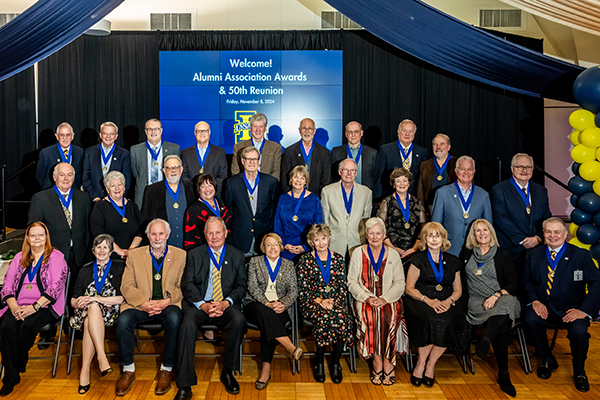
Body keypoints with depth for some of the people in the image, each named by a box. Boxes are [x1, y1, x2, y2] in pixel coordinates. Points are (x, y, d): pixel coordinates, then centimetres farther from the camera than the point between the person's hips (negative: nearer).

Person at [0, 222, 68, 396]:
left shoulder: (56, 257, 3)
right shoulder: (19, 258, 17)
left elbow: (56, 287, -7)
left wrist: (34, 307, -16)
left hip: (44, 306, -3)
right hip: (18, 306, 4)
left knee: (27, 327, -31)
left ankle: (20, 367, -6)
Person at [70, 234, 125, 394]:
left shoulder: (119, 268, 6)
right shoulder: (85, 271, 17)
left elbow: (122, 298, -5)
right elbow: (73, 300, 14)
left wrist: (96, 299, -14)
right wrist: (78, 302, -11)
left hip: (109, 314, -2)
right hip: (86, 311, 2)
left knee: (89, 321, -34)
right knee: (93, 308, -35)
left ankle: (85, 369, -33)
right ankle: (102, 357, -42)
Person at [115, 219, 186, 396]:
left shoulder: (180, 255, 9)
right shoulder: (135, 255, 12)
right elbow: (126, 285, 4)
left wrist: (166, 302, -16)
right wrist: (143, 303, -13)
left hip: (167, 305, -1)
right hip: (140, 305, 2)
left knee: (174, 319, -34)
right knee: (123, 320, -28)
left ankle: (166, 370, -16)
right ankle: (128, 370, -8)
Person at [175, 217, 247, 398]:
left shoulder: (237, 256, 10)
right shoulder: (194, 255, 9)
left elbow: (241, 286, 4)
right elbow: (187, 284, 1)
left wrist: (226, 303, -15)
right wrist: (203, 305, -16)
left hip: (226, 305, 0)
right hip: (199, 304, 0)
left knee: (238, 320, -31)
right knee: (187, 325, -30)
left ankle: (227, 372, -10)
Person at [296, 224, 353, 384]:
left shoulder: (338, 259, 11)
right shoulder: (305, 260, 4)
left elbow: (343, 288, 9)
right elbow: (302, 291, 0)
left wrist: (334, 302, -10)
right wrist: (320, 301, -13)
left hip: (336, 301, 2)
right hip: (312, 303, -2)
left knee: (342, 318, -31)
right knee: (324, 317, -34)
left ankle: (335, 362, -12)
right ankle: (319, 362, -14)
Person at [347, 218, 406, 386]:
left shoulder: (393, 254, 8)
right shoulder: (358, 253, 7)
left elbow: (400, 283, 3)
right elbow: (352, 281, 3)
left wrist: (385, 299, -13)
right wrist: (367, 298, -13)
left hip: (389, 300, 0)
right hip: (364, 299, 0)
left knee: (388, 317, -31)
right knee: (369, 317, -31)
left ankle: (387, 360, -16)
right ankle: (377, 360, -17)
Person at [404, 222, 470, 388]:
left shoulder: (453, 262, 14)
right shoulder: (418, 259, 4)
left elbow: (458, 290, 16)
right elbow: (409, 288, 1)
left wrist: (449, 300, -7)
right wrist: (428, 300, -15)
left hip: (445, 304, 3)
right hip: (420, 301, -2)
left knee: (448, 323, -30)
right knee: (432, 322, -33)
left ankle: (430, 364, -12)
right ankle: (421, 363, -13)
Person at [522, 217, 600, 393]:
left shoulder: (581, 255, -1)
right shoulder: (533, 254, 8)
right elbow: (527, 280, 10)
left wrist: (584, 310, -19)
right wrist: (534, 301, -10)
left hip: (571, 309, -2)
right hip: (543, 307, 2)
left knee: (579, 331, -31)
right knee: (529, 319, -29)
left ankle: (579, 371, 4)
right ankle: (547, 360, 0)